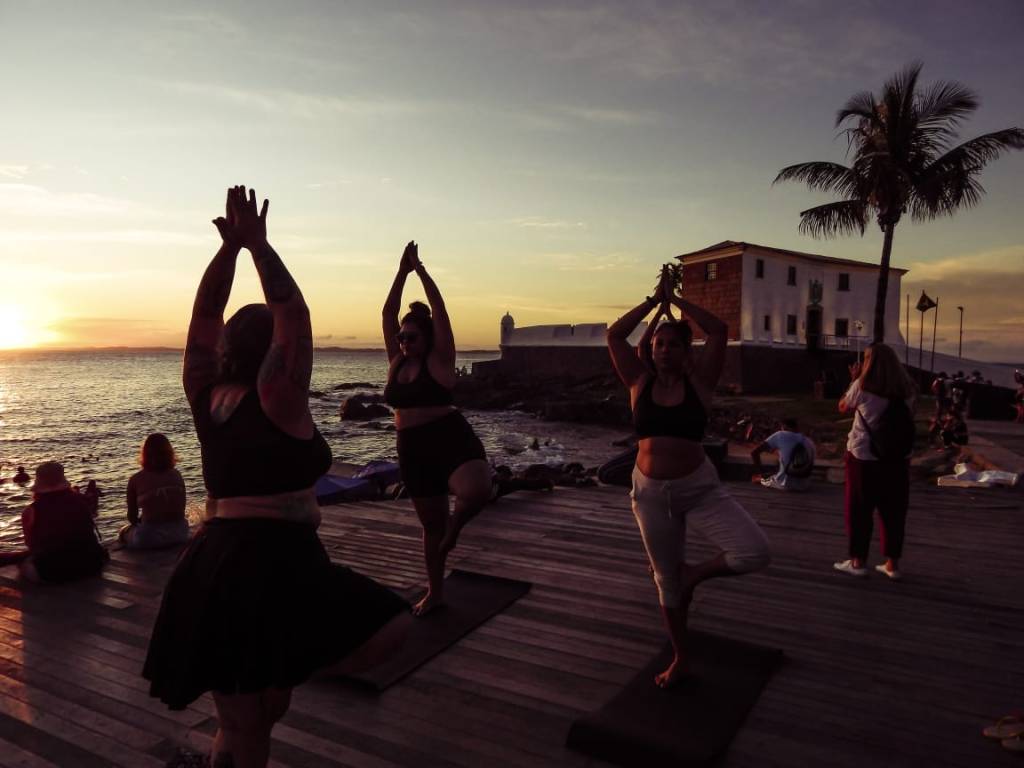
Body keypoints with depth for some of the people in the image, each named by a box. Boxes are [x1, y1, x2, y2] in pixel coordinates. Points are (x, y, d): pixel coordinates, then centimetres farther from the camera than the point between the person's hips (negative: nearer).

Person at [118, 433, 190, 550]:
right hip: (179, 533, 4)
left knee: (124, 532, 29)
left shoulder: (136, 480, -7)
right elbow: (181, 509, 9)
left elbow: (132, 517, 0)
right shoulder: (177, 475, 2)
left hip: (150, 537, -4)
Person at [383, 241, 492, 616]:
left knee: (477, 491, -34)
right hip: (413, 450, 5)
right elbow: (387, 314, 4)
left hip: (452, 440, -5)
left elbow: (439, 311, -12)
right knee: (430, 523, 14)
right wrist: (402, 272, -1)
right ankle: (435, 591, 29)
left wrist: (421, 270, -8)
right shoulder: (396, 361, 8)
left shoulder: (439, 360, -5)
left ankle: (455, 524, -1)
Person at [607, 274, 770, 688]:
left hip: (700, 487, -1)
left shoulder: (698, 381, -4)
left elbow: (719, 331, -12)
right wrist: (654, 300, -1)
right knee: (665, 579, 14)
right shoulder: (640, 382, 1)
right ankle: (679, 658, 35)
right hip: (650, 492, 2)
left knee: (755, 552, -21)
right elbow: (614, 334, -4)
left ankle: (694, 574, 10)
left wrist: (676, 299, -5)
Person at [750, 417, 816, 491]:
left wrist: (759, 471, 7)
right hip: (804, 486, 4)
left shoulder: (780, 436, -3)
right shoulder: (810, 443, 9)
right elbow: (811, 468, 17)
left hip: (785, 485, -4)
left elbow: (754, 453, -7)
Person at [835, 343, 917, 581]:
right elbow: (908, 417, 15)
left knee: (859, 510, 8)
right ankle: (892, 563, 17)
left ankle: (858, 561, 15)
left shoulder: (862, 386, -9)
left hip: (863, 456, -3)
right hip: (897, 458, 3)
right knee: (893, 511, 11)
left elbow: (843, 407, 4)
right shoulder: (906, 389, 1)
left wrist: (854, 380, 12)